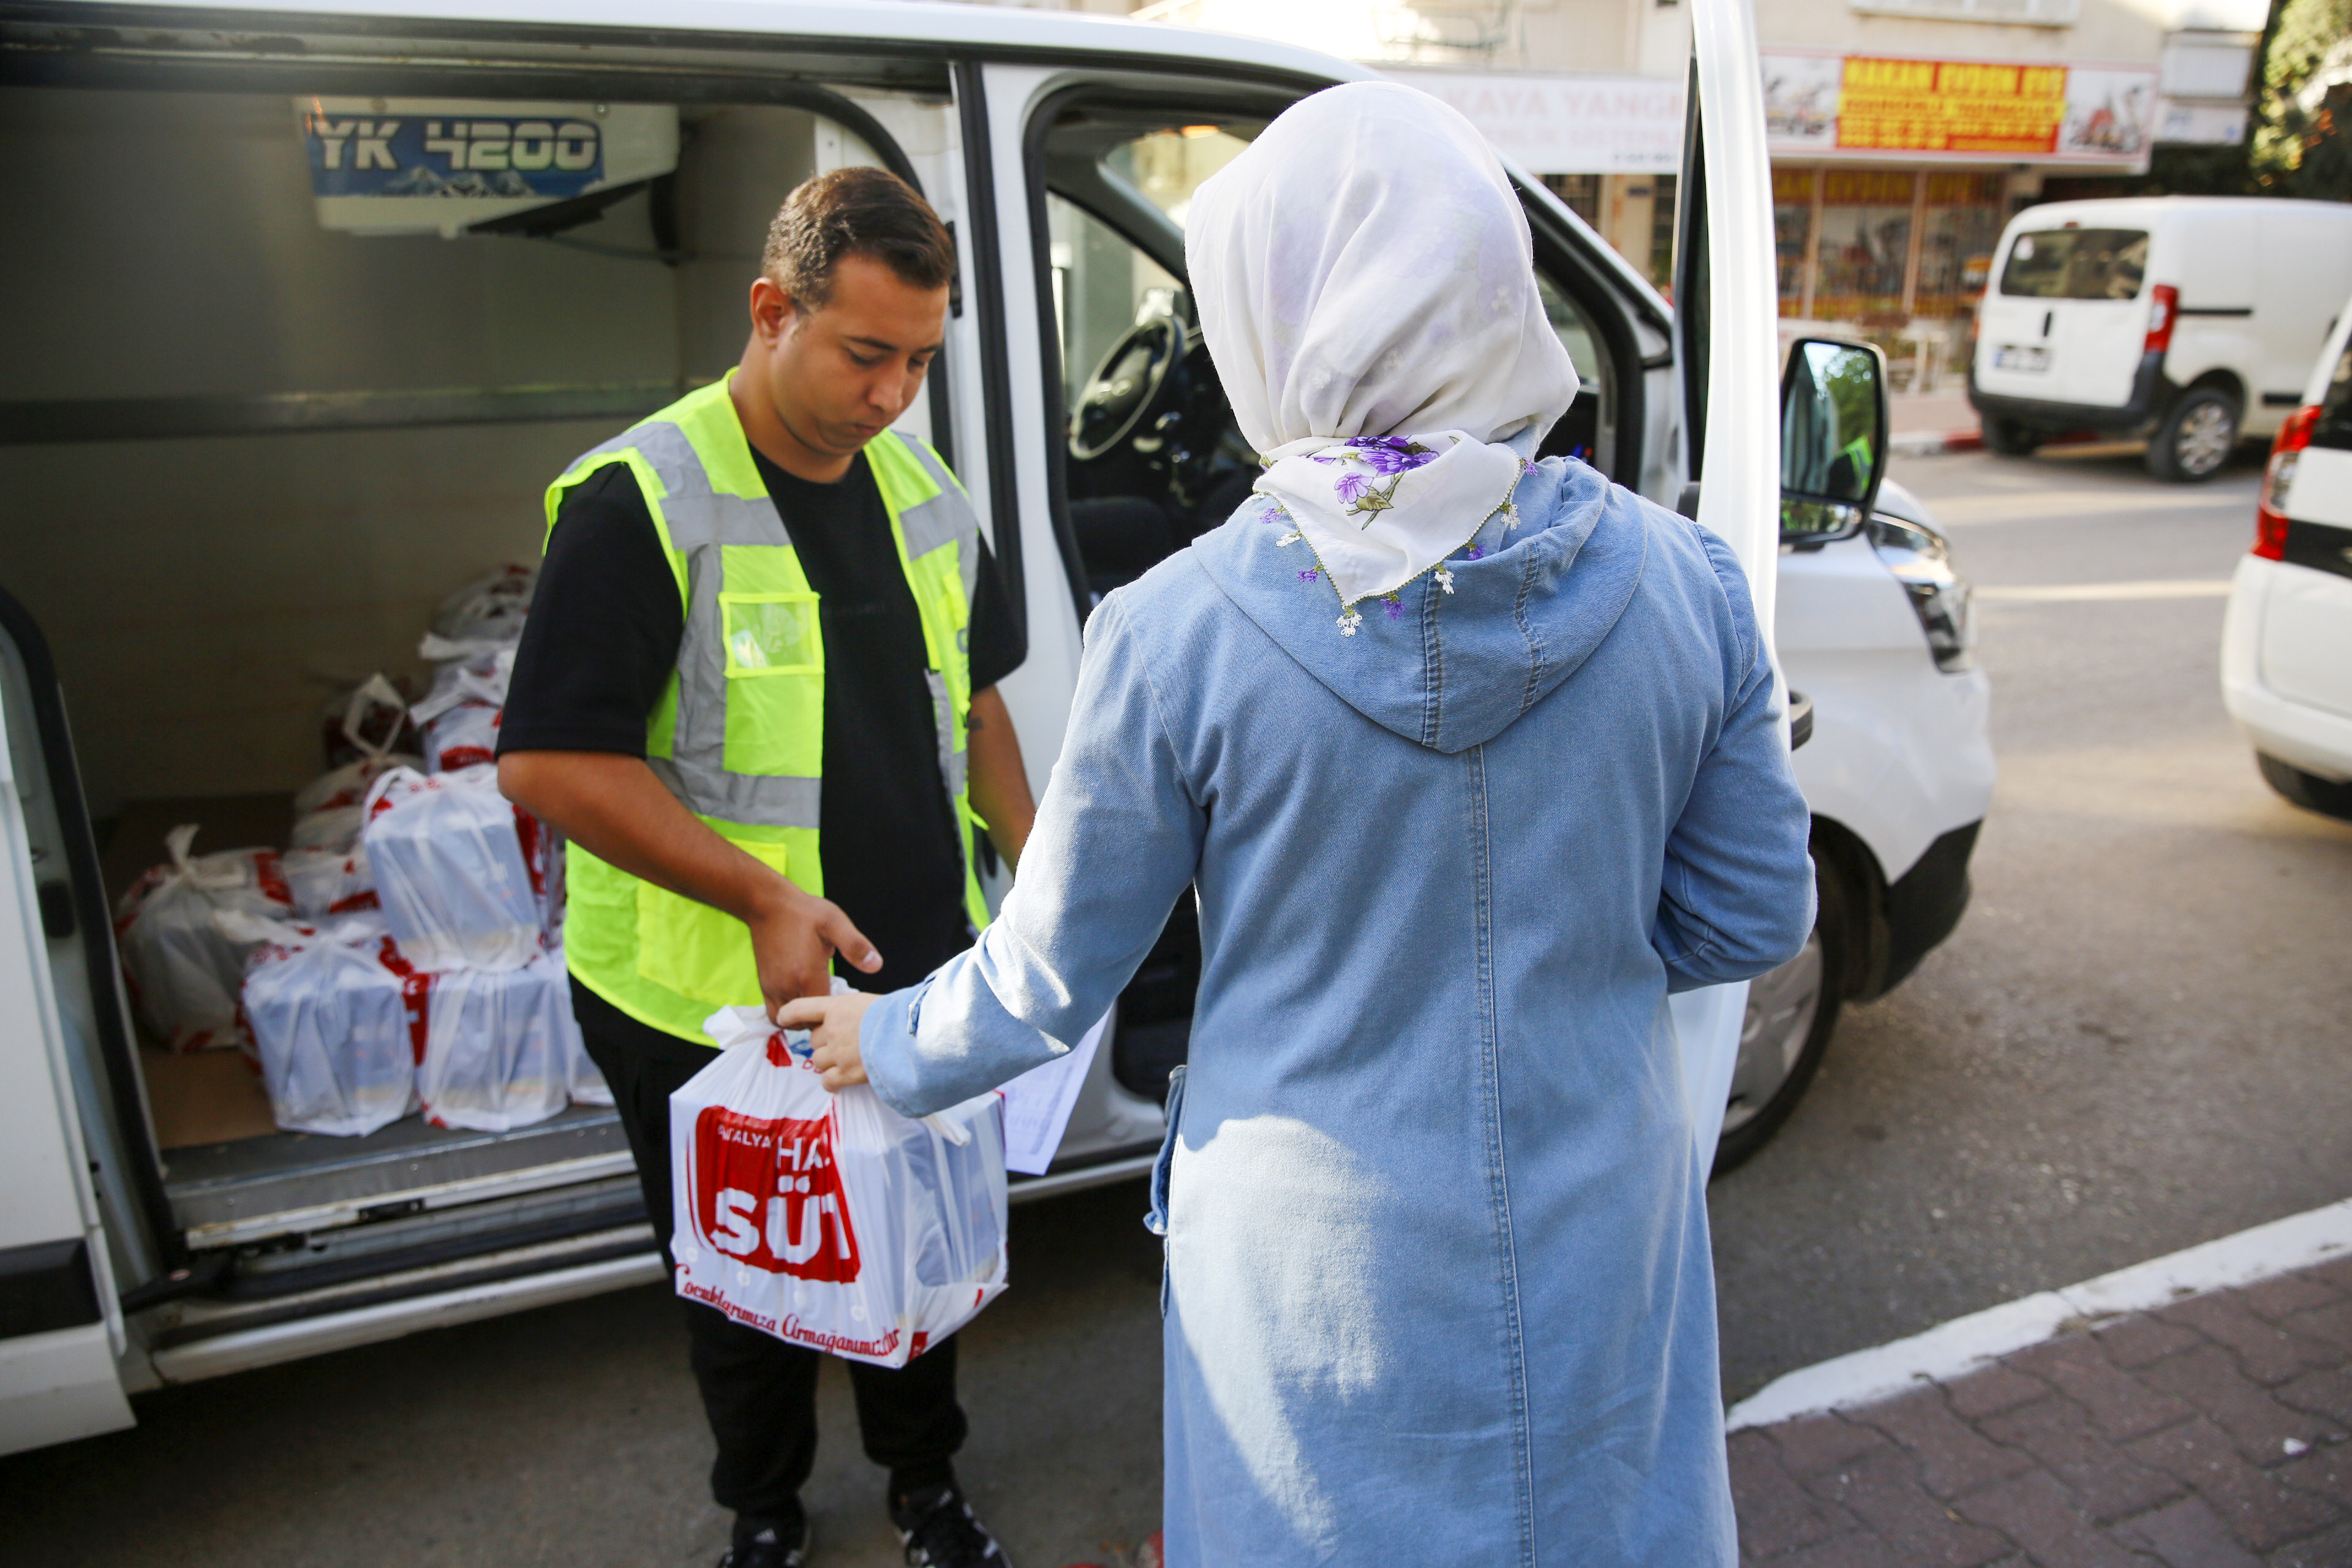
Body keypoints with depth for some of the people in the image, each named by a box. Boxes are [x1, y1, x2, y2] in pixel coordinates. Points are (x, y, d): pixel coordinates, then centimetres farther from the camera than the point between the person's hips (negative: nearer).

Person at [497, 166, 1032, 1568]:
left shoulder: (925, 491, 4)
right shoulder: (643, 500, -16)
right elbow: (549, 762, -18)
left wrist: (1031, 856, 6)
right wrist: (761, 892, -25)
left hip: (921, 979, 5)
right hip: (708, 1004, -5)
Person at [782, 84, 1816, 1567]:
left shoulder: (1180, 627, -20)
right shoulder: (1684, 580, -11)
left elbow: (1048, 977, -8)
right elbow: (1752, 918, -1)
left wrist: (891, 1046, 12)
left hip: (1325, 1269, -2)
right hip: (1606, 1240, 3)